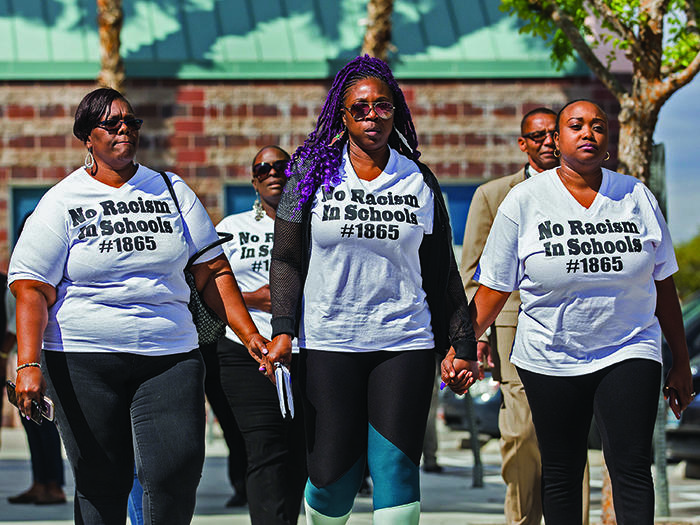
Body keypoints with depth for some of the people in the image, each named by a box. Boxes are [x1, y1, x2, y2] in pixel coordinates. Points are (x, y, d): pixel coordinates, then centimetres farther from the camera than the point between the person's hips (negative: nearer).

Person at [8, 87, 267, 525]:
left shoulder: (172, 190, 12)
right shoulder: (62, 203, 3)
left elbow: (213, 271, 14)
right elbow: (31, 290, -3)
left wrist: (249, 334, 5)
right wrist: (29, 366, -15)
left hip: (170, 357, 2)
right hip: (84, 362, -2)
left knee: (178, 469, -14)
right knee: (101, 484, -1)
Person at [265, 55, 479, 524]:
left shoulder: (419, 182, 8)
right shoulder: (313, 174, 5)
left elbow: (442, 273, 12)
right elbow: (287, 259, 4)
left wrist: (462, 343, 9)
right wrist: (284, 330, -8)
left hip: (405, 343, 1)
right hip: (328, 343, -1)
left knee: (396, 466, -7)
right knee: (332, 472, -2)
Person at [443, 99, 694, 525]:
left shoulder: (637, 197, 4)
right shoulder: (525, 200, -1)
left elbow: (663, 285, 10)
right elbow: (494, 288, -1)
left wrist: (681, 363, 12)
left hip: (628, 353, 0)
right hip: (550, 360, 0)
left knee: (632, 468, -11)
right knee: (562, 473, 6)